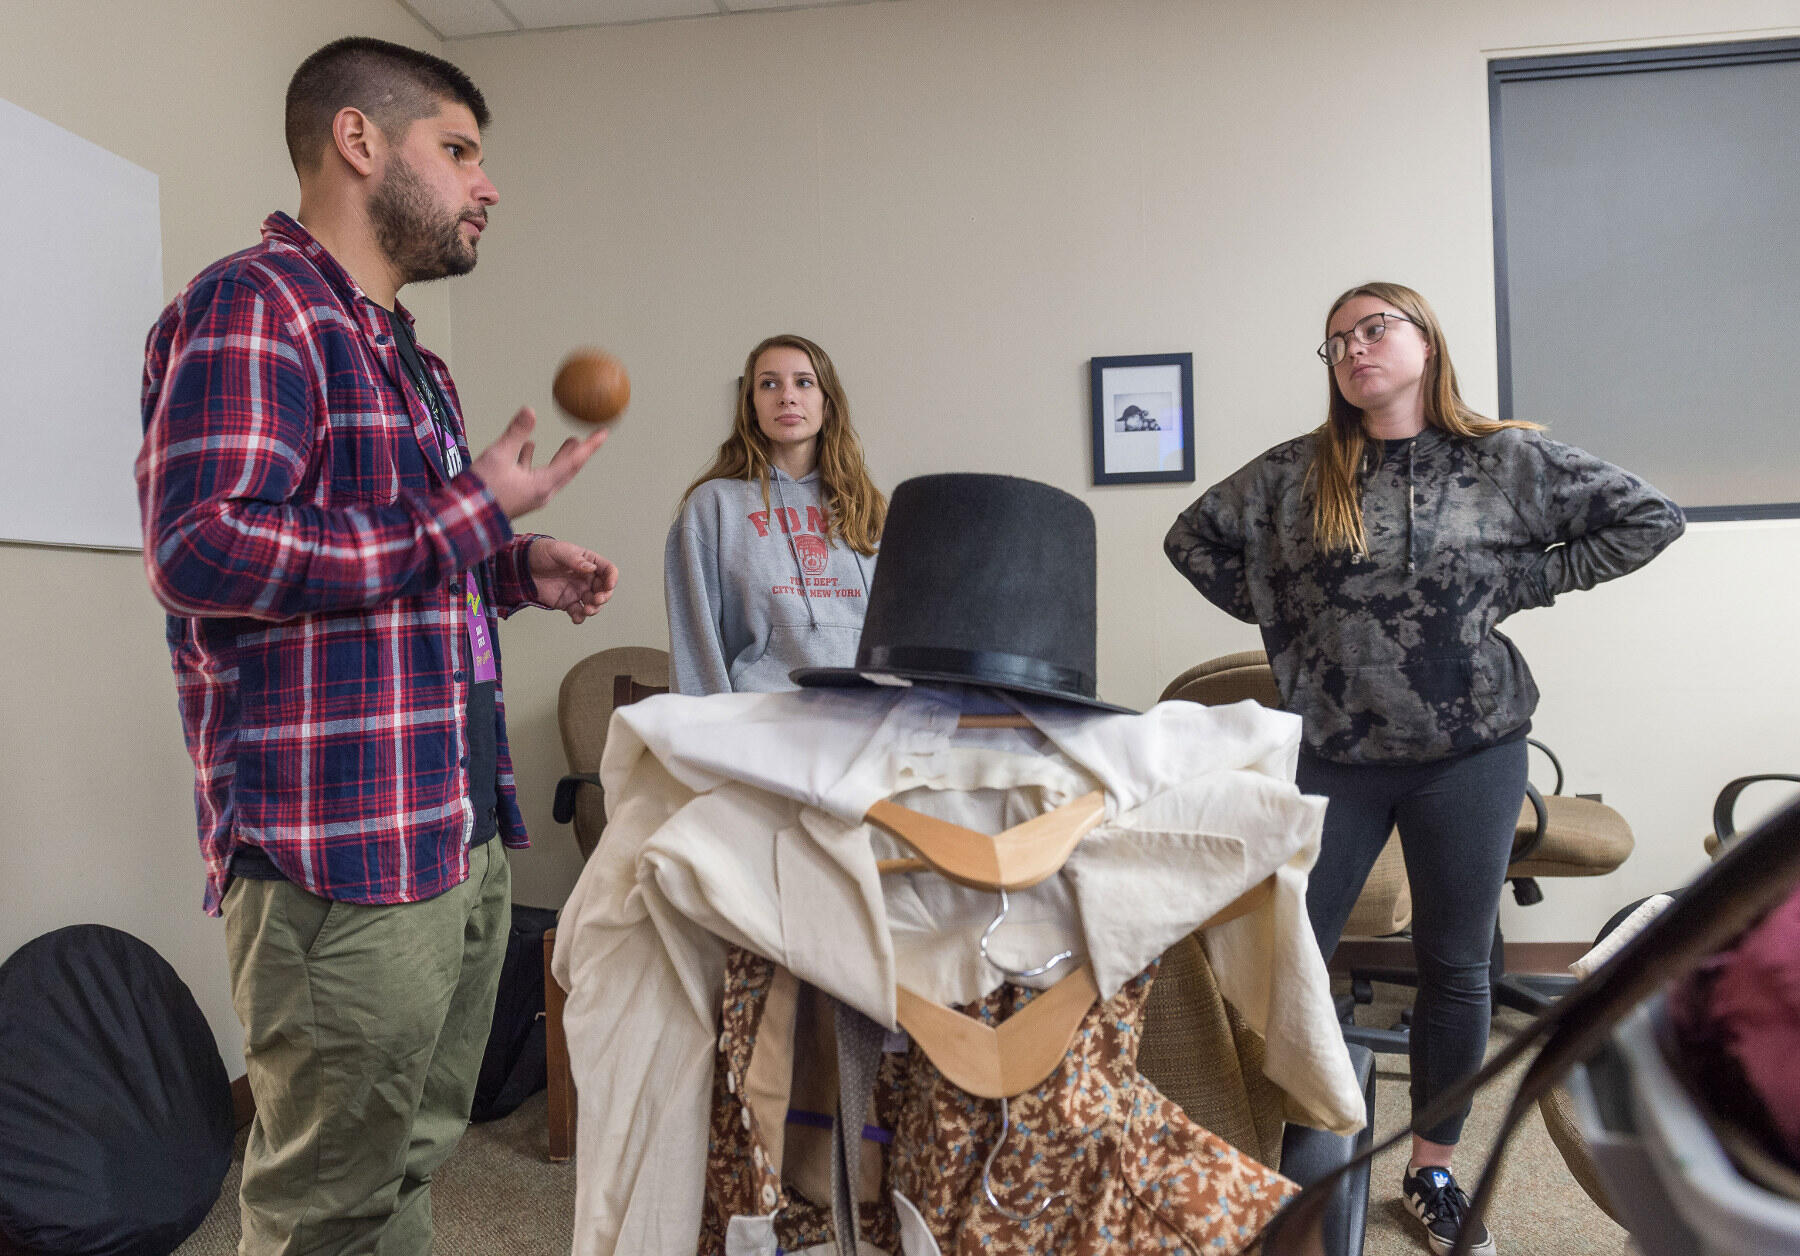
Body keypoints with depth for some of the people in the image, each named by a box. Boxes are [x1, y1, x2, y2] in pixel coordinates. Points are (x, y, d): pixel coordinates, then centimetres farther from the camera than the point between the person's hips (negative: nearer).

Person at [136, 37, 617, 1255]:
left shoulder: (411, 358, 21)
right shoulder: (253, 307, -9)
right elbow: (202, 548, -22)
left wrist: (516, 569, 11)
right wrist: (471, 515, -16)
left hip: (464, 832, 9)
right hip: (344, 849, -9)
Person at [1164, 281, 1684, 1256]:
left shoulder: (1509, 460, 0)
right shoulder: (1294, 473, 2)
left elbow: (1647, 518, 5)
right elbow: (1192, 538, 10)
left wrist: (1526, 583, -3)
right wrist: (1279, 616, 2)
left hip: (1471, 749, 0)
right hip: (1334, 754, 0)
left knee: (1456, 968, 11)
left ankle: (1433, 1172, 30)